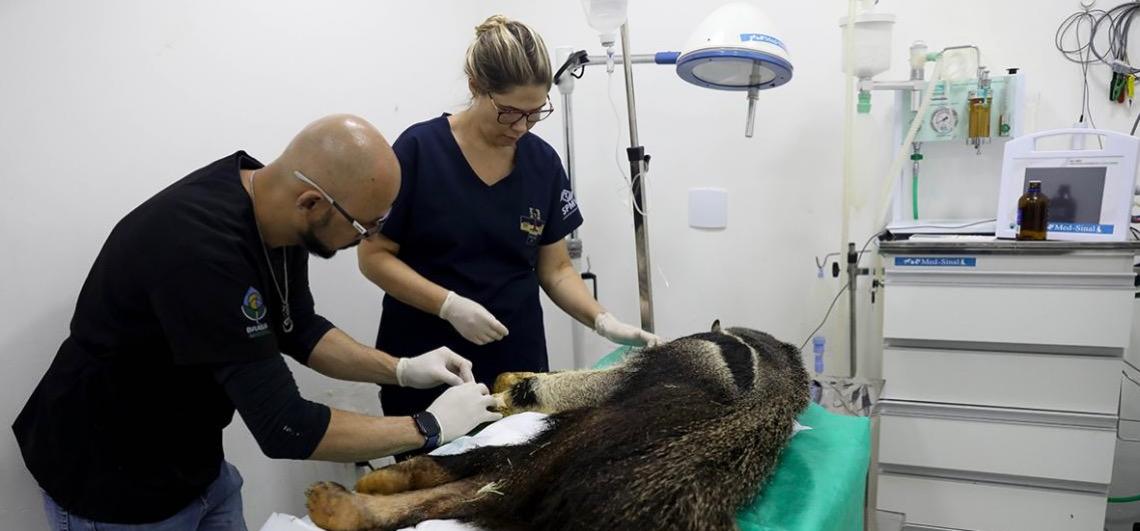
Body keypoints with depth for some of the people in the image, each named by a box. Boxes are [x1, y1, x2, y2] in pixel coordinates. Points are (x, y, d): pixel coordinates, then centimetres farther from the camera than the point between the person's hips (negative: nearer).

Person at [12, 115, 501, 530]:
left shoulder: (276, 209, -10)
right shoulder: (202, 250, -36)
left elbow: (297, 331, 7)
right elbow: (286, 429, -33)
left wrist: (401, 370, -5)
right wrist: (432, 427, -22)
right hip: (111, 483, -7)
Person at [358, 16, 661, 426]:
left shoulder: (543, 163, 1)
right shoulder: (419, 150, -11)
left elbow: (555, 269, 6)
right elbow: (374, 256, -8)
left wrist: (604, 321, -10)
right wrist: (449, 305, -20)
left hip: (517, 363, 3)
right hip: (425, 366, -3)